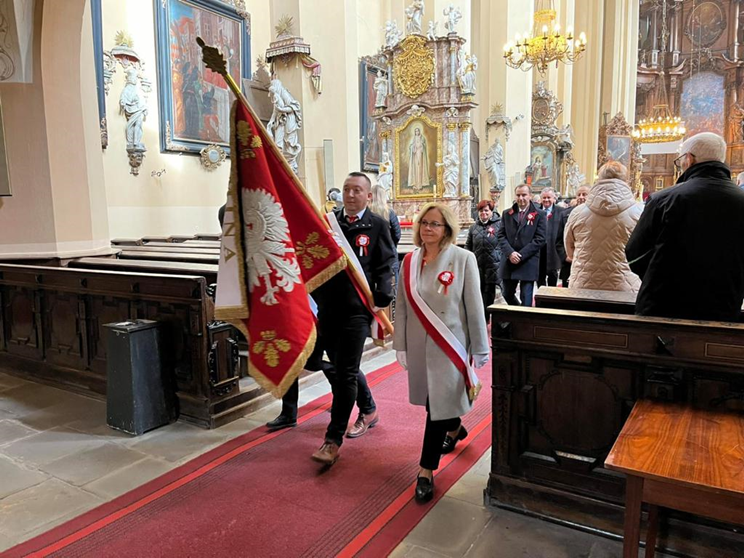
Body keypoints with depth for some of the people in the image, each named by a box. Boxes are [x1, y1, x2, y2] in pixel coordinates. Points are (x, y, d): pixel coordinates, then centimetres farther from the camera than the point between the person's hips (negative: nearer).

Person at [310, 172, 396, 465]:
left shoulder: (377, 225, 0)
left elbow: (385, 267, -2)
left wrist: (381, 302, -13)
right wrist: (315, 296, 2)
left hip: (357, 309, -5)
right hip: (328, 306, 5)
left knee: (345, 372, -4)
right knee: (340, 367, 18)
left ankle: (333, 440, 3)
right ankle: (368, 410, 40)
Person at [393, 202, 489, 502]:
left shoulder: (463, 259, -9)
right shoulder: (410, 261, 2)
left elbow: (474, 307, -7)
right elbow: (402, 307, 6)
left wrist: (479, 349, -4)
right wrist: (400, 345, 6)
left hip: (449, 344, -4)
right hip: (419, 344, 4)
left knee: (439, 404, -2)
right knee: (431, 400, 17)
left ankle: (426, 471, 13)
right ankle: (454, 428, 49)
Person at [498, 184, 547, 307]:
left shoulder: (539, 214, 0)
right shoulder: (507, 214, 11)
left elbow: (540, 239, -7)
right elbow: (501, 236, 4)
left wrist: (521, 255, -14)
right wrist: (510, 253, -13)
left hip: (528, 263, -4)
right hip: (508, 261, 4)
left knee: (526, 299, -1)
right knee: (507, 295, 13)